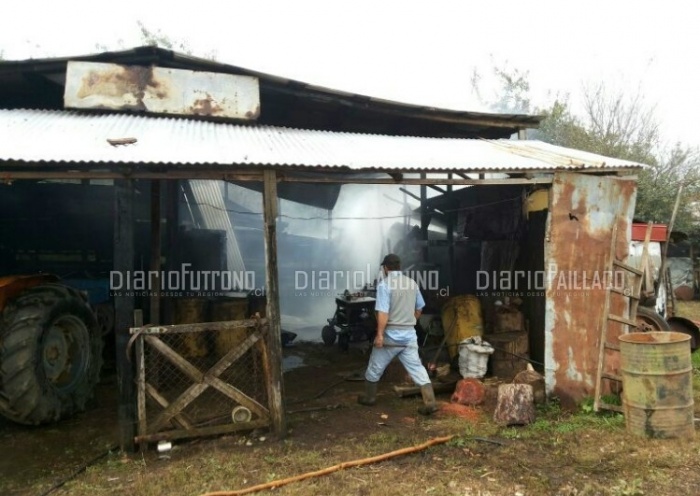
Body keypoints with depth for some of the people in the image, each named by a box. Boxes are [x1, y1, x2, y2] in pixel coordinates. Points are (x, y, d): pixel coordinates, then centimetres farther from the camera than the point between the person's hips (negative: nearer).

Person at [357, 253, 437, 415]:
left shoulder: (384, 284, -13)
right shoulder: (412, 283, 7)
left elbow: (383, 313, -21)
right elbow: (419, 309, 15)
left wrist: (379, 334, -18)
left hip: (391, 335, -5)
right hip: (409, 334, 5)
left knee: (375, 368, 13)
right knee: (417, 368, 6)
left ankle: (369, 397, 27)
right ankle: (430, 403, 1)